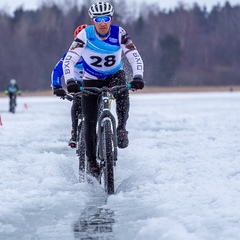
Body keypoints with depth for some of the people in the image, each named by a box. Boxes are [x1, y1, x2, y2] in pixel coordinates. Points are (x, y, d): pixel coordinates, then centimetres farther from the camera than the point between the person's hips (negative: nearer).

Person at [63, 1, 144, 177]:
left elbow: (135, 57, -25)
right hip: (91, 80, 0)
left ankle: (121, 128, -13)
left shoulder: (119, 34, -20)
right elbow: (69, 60, -27)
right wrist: (70, 81, -43)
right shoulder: (85, 35, -22)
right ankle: (91, 162, 5)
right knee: (90, 122, -8)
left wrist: (138, 77, -42)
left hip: (115, 75, 0)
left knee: (123, 92, -35)